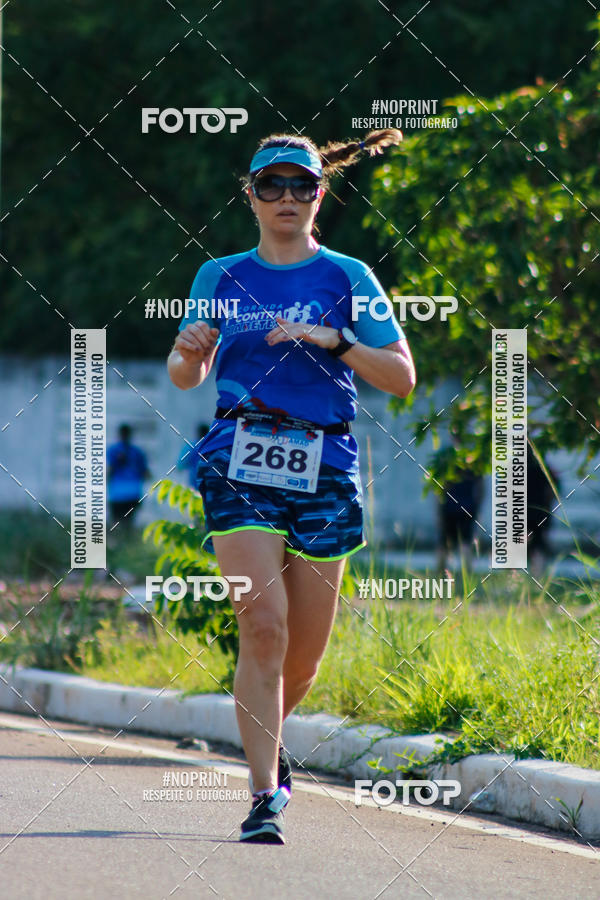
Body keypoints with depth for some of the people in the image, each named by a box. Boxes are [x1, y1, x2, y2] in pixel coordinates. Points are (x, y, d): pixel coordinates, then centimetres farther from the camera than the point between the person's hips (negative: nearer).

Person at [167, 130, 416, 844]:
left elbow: (402, 378, 2)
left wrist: (335, 340, -12)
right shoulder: (221, 277, 11)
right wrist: (188, 352, -6)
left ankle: (264, 738, 38)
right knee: (263, 623, -18)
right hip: (240, 463, -1)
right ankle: (265, 796, -16)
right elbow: (185, 379, 17)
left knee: (303, 655, 6)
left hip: (323, 466, 1)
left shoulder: (347, 278, 7)